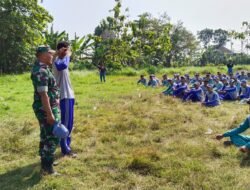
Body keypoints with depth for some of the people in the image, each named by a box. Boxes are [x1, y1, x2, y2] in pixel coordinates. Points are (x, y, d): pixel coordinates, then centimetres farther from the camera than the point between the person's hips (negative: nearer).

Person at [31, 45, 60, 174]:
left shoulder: (42, 67, 8)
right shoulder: (41, 71, -23)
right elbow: (43, 94, -27)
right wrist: (50, 114, -27)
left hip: (47, 109, 11)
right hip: (46, 110, -11)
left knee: (46, 137, 19)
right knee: (52, 138, -4)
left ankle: (46, 162, 33)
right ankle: (47, 168, 5)